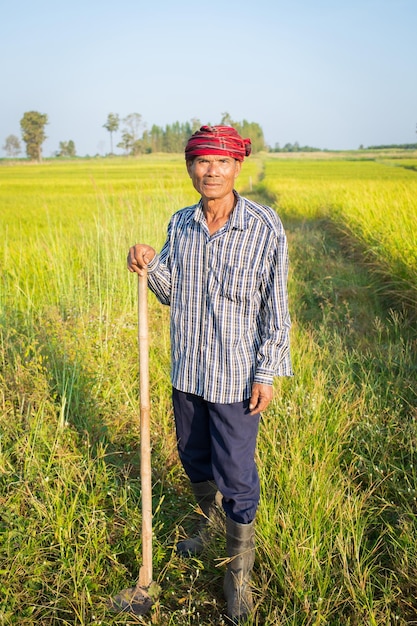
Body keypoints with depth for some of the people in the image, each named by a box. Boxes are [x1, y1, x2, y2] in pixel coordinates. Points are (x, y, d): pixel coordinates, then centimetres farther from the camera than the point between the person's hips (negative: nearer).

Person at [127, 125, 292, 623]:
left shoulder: (265, 228, -14)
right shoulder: (180, 224, -1)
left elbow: (275, 310, -10)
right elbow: (172, 294, 8)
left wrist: (267, 374, -10)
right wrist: (150, 266, -12)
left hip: (235, 377, -5)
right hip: (187, 371, 5)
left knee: (236, 475, 6)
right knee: (194, 458, 23)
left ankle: (239, 572, 30)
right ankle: (210, 525, 52)